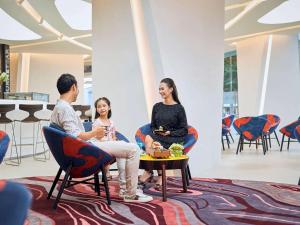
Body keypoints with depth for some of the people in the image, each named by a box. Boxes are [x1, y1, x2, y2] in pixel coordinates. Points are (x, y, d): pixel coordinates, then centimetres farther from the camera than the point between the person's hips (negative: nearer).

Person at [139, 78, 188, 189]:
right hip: (157, 137, 4)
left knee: (149, 140, -30)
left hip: (173, 140, -4)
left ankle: (148, 172, -11)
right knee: (149, 138, -31)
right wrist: (155, 131, -4)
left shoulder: (179, 108, 0)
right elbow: (152, 126, 19)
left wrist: (169, 133, -12)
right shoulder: (157, 107, 14)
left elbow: (184, 130, 0)